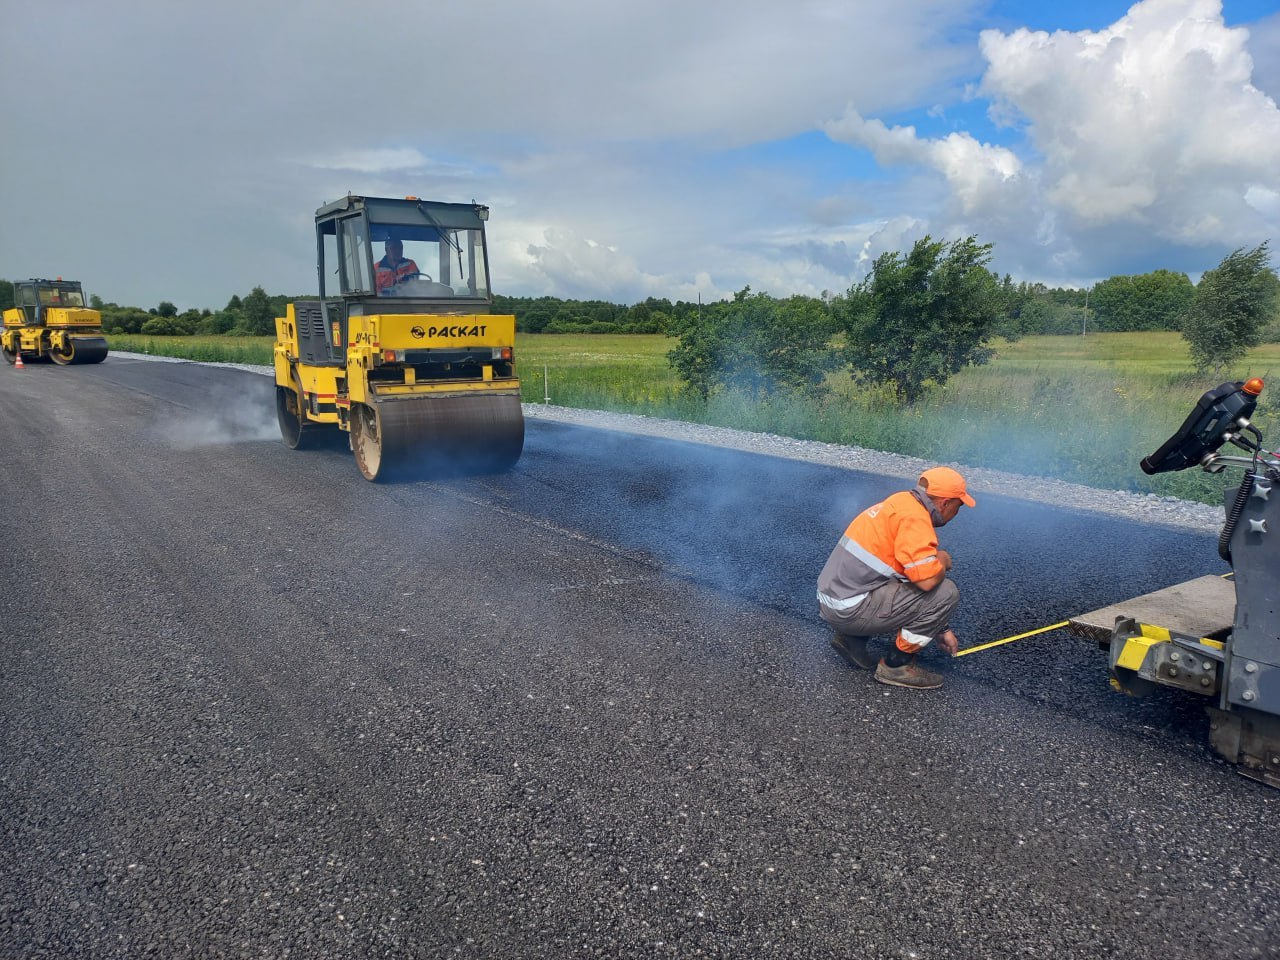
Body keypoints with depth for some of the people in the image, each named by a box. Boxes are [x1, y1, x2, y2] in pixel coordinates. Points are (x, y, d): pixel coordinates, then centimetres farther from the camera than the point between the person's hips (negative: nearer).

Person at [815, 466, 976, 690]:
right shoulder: (914, 516, -14)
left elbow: (919, 577, 25)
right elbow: (927, 580, -25)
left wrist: (941, 629, 28)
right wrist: (942, 560, 0)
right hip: (850, 610, -10)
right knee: (946, 592, -9)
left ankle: (852, 638, 16)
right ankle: (896, 664, 2)